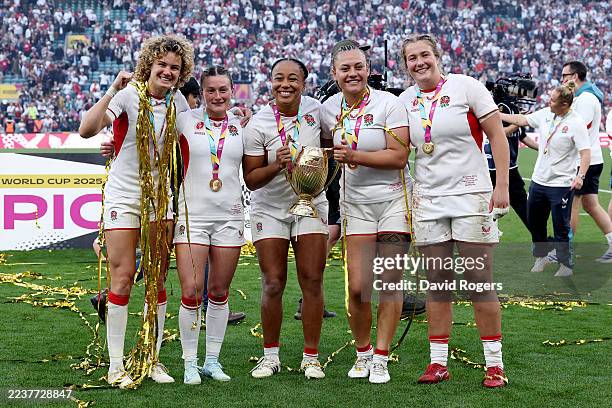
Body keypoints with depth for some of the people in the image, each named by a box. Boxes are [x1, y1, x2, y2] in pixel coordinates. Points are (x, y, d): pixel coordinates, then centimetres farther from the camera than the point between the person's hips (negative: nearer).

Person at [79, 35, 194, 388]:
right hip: (124, 195, -4)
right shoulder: (129, 94, -11)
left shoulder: (178, 102, 4)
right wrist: (113, 91, -30)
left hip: (161, 197, 5)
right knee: (123, 276, -7)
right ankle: (116, 365, 1)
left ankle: (153, 359, 15)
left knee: (157, 279, 6)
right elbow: (87, 130, -25)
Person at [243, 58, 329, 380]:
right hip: (269, 209, -2)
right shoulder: (258, 126, -13)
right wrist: (276, 165, -27)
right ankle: (270, 356, 11)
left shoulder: (315, 110, -4)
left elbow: (330, 146, 15)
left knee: (312, 281, -4)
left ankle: (311, 357, 5)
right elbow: (251, 180, -11)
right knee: (273, 284, -4)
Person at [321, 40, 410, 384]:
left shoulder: (389, 104, -10)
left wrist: (355, 156, -23)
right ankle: (362, 353, 18)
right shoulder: (329, 109, 5)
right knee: (358, 287, -3)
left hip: (392, 199, -3)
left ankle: (381, 359, 7)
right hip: (356, 203, 3)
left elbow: (399, 157, -17)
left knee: (389, 282, -4)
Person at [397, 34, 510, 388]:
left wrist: (502, 186, -11)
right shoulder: (405, 100, 8)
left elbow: (498, 136, -5)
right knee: (437, 283, 6)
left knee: (480, 281, -4)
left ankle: (495, 364, 3)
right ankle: (438, 363, 13)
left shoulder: (466, 87, -4)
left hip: (470, 195, -4)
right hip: (427, 199, 4)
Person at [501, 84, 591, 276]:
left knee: (561, 227, -1)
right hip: (539, 180, 7)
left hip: (562, 184, -7)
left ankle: (565, 266, 13)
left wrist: (580, 176, -30)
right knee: (534, 222, 16)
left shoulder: (576, 123, -16)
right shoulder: (545, 114, 2)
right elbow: (522, 120, 15)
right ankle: (541, 257, 36)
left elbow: (585, 152, -18)